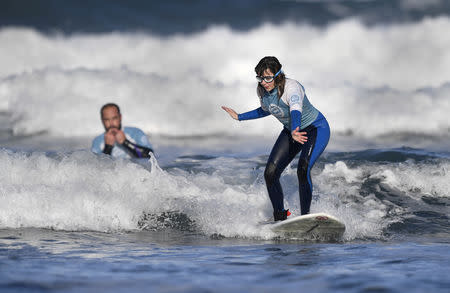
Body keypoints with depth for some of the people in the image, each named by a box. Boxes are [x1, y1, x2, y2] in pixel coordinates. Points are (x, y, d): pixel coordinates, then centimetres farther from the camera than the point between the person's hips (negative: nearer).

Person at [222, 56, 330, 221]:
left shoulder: (291, 87, -32)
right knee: (270, 173, -5)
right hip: (291, 130, 7)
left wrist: (294, 132, -72)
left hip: (316, 129, -7)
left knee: (303, 170, -30)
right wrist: (239, 117, 15)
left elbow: (296, 111, -52)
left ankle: (305, 216, -19)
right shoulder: (261, 90, -10)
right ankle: (280, 216, 12)